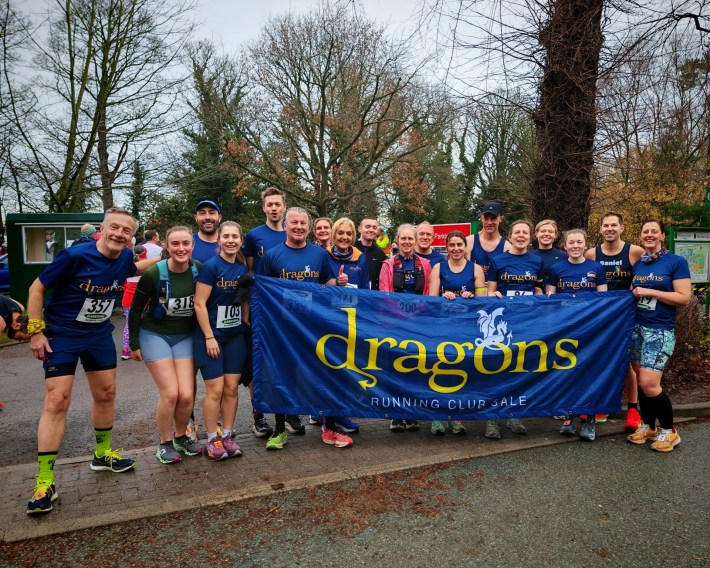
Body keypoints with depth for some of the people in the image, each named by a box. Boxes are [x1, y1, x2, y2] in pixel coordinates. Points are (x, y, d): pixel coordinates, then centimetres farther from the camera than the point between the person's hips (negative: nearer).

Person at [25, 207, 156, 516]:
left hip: (100, 335, 6)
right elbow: (37, 288, -12)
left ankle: (102, 454, 34)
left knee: (106, 393, 13)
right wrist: (36, 332, -14)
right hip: (62, 335, -6)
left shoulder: (125, 257, -6)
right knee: (56, 401, -9)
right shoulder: (75, 256, -22)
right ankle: (45, 481, 0)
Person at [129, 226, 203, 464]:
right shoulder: (153, 274, -18)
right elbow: (135, 309, -6)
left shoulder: (200, 271, -10)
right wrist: (134, 344, -1)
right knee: (170, 393, -9)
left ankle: (181, 436, 23)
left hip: (185, 337, 3)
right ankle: (165, 443, 14)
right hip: (155, 335, -3)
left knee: (187, 395, -4)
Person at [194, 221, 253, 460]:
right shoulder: (211, 266, -12)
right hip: (211, 335, -5)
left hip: (235, 335, 5)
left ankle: (227, 436, 20)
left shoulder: (243, 268, 5)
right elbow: (199, 304, -14)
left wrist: (246, 324, 5)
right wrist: (209, 337, -15)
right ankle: (212, 440, 13)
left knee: (231, 388, 7)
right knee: (215, 390, -2)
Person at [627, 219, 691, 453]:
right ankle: (648, 426, 24)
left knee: (649, 383, -12)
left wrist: (650, 292, -15)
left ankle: (669, 431, 8)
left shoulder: (676, 262, -6)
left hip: (660, 331, -5)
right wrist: (633, 294, 5)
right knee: (641, 381, 9)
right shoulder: (637, 263, 11)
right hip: (636, 327, 6)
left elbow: (684, 298, -12)